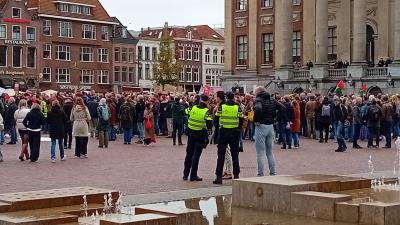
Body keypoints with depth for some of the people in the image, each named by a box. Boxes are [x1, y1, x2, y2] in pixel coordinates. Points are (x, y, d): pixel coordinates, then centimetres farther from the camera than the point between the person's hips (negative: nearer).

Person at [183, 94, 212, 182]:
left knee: (189, 153, 14)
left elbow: (186, 111, 16)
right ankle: (193, 176, 1)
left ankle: (185, 174, 20)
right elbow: (209, 125, -21)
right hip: (200, 135, -4)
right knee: (196, 155, 0)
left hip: (191, 133, 4)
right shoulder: (206, 111, -15)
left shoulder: (193, 108, -4)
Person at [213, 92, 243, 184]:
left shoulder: (221, 107, -5)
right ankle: (236, 176, 10)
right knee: (235, 155, 9)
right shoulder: (238, 108, -3)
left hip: (223, 132, -1)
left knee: (221, 155, 3)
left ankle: (219, 177, 0)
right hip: (234, 133, 1)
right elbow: (241, 122, -1)